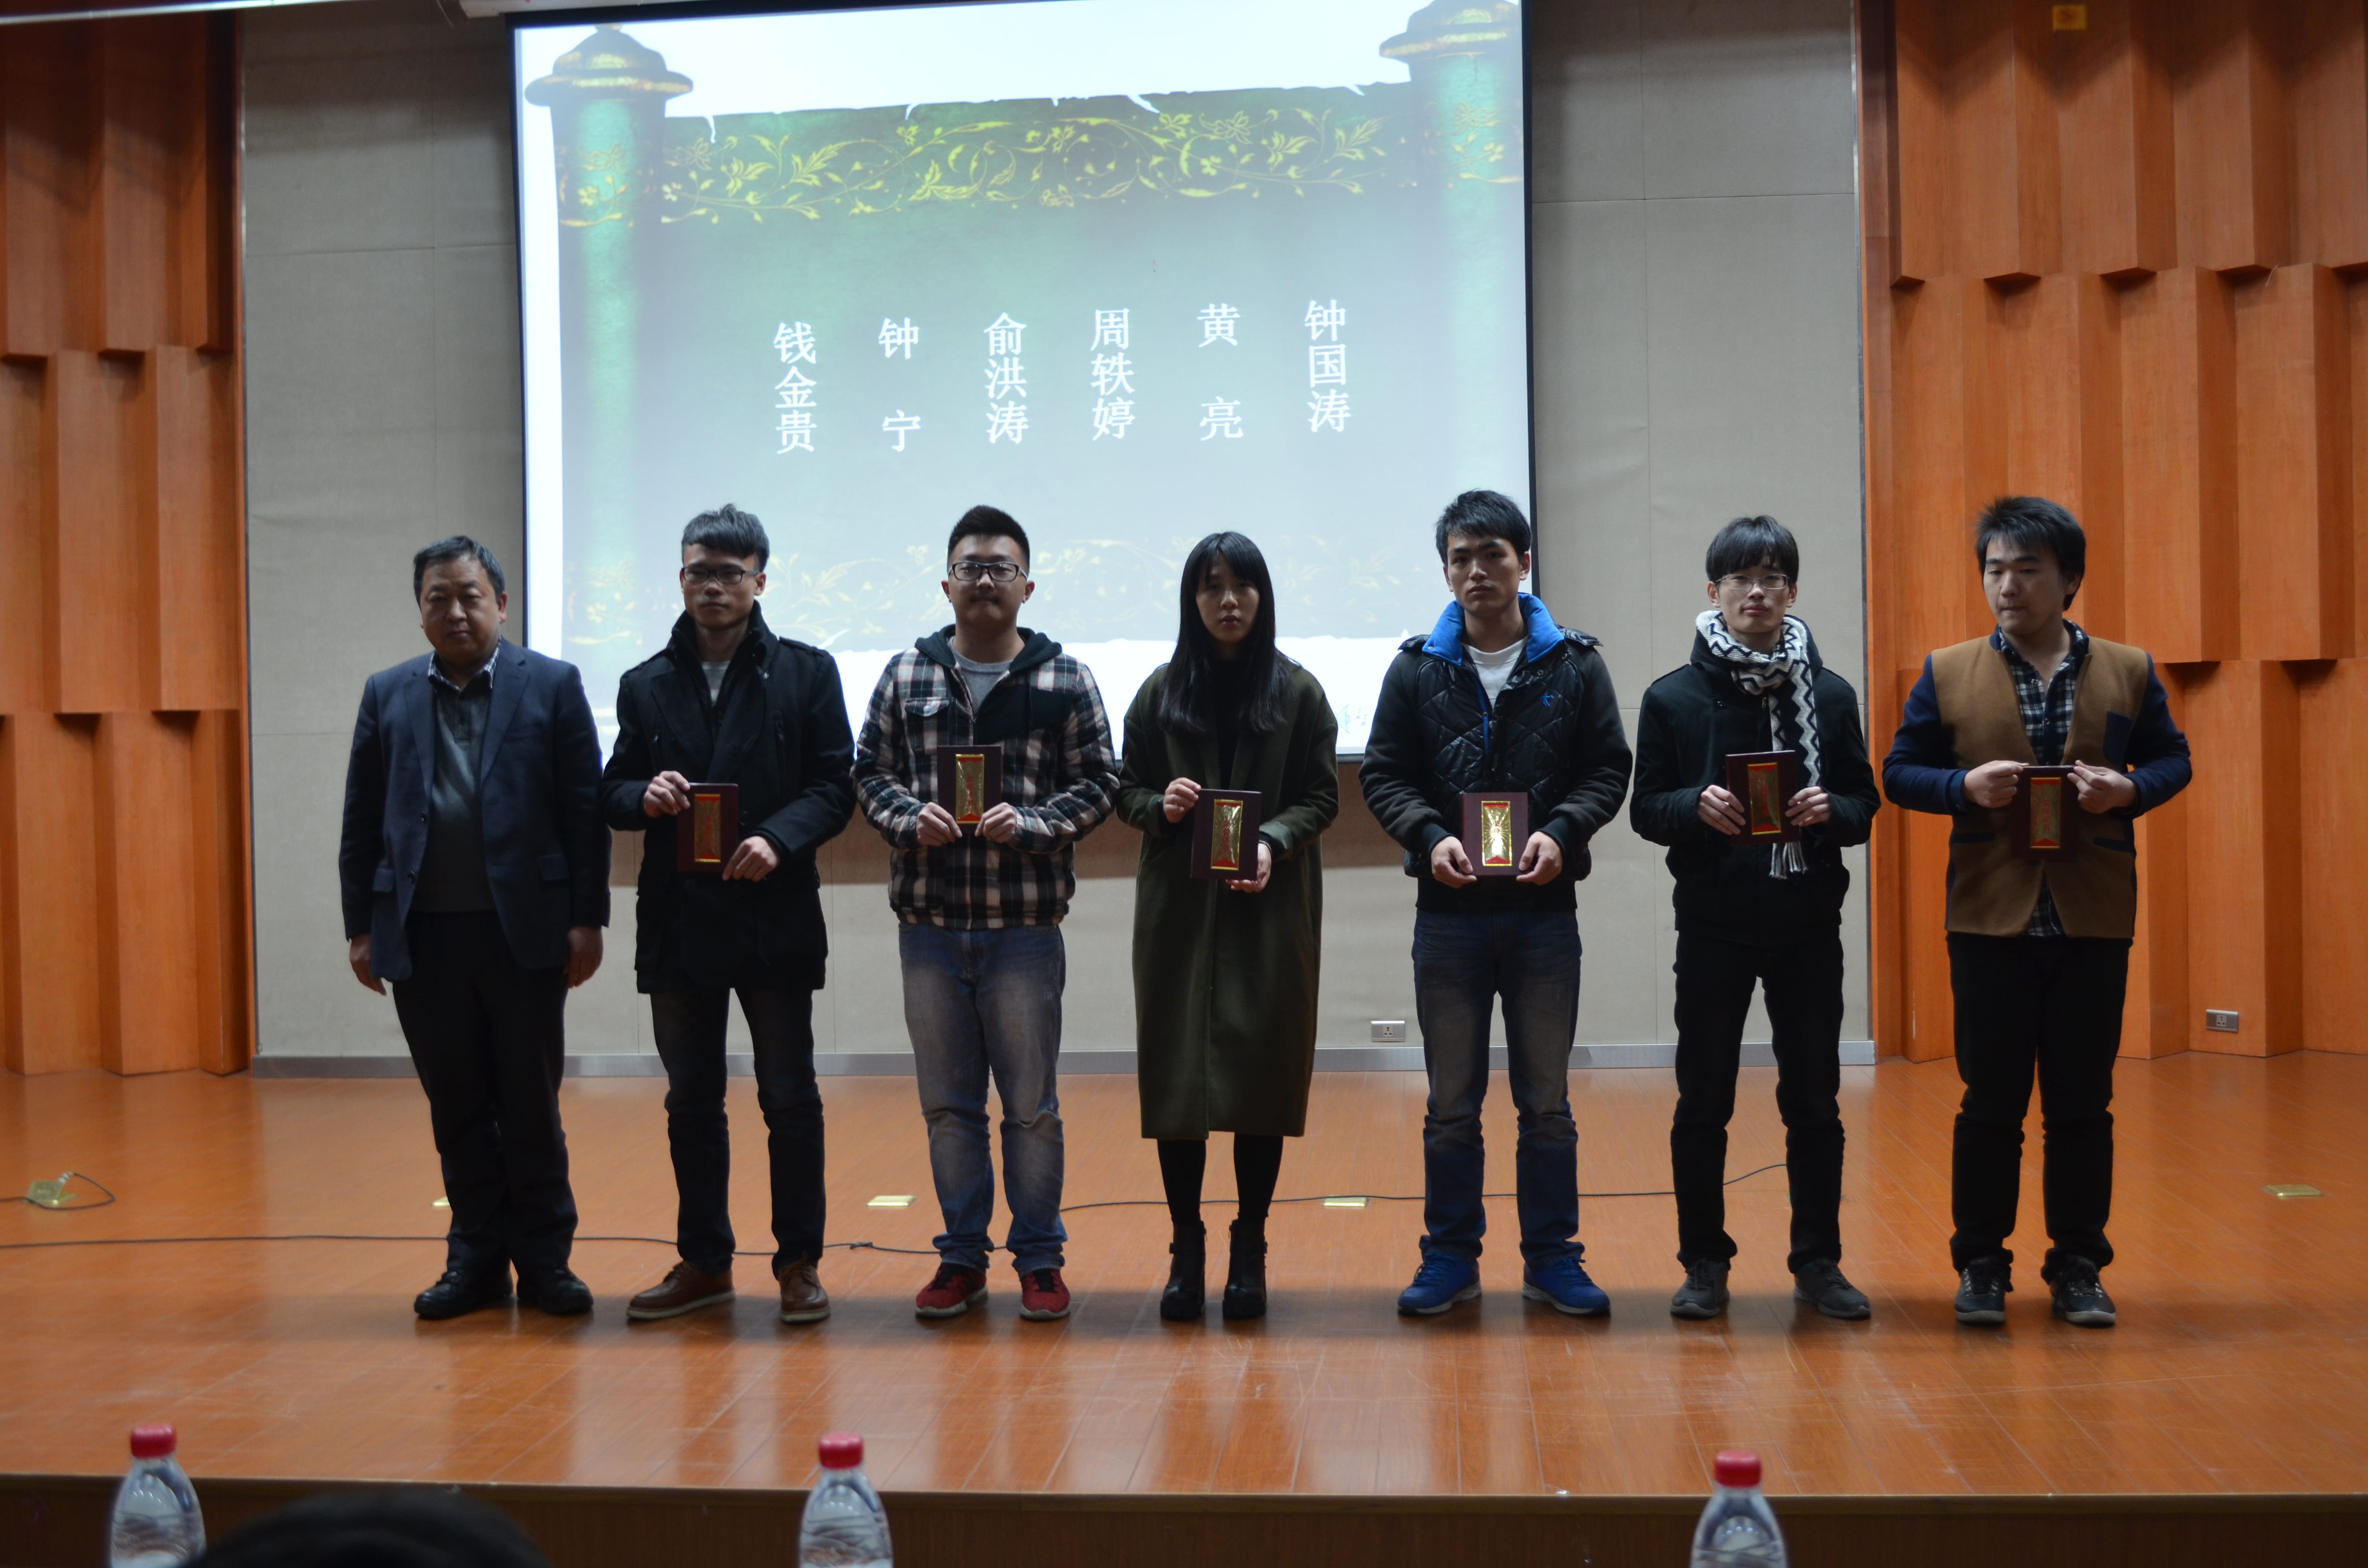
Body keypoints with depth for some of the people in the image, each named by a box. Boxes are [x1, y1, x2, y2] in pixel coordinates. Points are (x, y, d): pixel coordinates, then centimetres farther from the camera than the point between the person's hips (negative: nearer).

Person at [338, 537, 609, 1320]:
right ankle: (476, 1260, 19)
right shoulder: (387, 695, 10)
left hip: (524, 930, -2)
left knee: (531, 1108, 5)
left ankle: (544, 1261, 16)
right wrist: (361, 926, 4)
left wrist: (587, 919, -7)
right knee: (456, 1109, 9)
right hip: (422, 934, 2)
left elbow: (585, 812, -2)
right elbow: (361, 822, 9)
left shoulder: (552, 686, 2)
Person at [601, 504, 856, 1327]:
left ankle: (799, 1262, 15)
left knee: (790, 1098, 3)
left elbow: (835, 786, -3)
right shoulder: (645, 685, 11)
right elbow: (613, 792, 12)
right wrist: (644, 797, -11)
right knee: (691, 1100, 11)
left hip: (775, 918, -3)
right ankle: (703, 1261, 22)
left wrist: (779, 838, -20)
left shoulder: (806, 672, 2)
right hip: (677, 920, 3)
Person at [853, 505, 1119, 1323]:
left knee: (1032, 1105, 5)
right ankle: (962, 1257, 24)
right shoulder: (906, 674, 6)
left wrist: (1028, 822, -15)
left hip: (1025, 924, -2)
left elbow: (1097, 781, 1)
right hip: (928, 923, 2)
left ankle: (1040, 1261, 19)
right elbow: (870, 770, 9)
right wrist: (909, 818, -10)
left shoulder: (1066, 680, 0)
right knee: (947, 1102, 11)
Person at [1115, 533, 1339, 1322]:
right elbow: (1127, 789, 10)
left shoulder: (1298, 692, 4)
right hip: (1178, 908, 1)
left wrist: (1273, 842, -15)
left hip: (1271, 908, -1)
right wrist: (1160, 806, -12)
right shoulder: (1162, 692, 7)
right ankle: (1186, 1248, 11)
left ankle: (1250, 1250, 12)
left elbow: (1322, 797, 2)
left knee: (1263, 1073, 0)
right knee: (1177, 1071, 0)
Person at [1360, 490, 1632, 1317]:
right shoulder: (1416, 668, 4)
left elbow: (1608, 768, 3)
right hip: (1448, 911, 0)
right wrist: (1429, 836, -13)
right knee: (1451, 1103, 8)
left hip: (1544, 909, 0)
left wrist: (1562, 831, -14)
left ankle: (1552, 1256, 20)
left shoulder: (1575, 664, 2)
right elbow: (1383, 775, 5)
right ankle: (1451, 1256, 19)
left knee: (1547, 1101, 8)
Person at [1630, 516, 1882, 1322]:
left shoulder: (1830, 694, 4)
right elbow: (1646, 809, 1)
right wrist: (1698, 807, -19)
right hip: (1714, 923, -1)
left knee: (1814, 1101, 7)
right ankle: (1705, 1263, 17)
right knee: (1703, 1102, 5)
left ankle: (1818, 1261, 19)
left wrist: (1830, 811, -15)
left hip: (1809, 923, 1)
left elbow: (1865, 804, 7)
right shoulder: (1673, 696, 0)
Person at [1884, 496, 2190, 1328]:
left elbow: (2173, 759, 12)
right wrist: (1965, 786, -13)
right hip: (1991, 918, -1)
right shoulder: (1947, 674, 3)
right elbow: (1900, 772, 6)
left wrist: (2130, 788, -9)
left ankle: (2078, 1268, 19)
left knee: (2083, 1105, 7)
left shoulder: (2128, 672, 6)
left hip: (2095, 922, 1)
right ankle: (1981, 1264, 16)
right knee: (1991, 1104, 5)